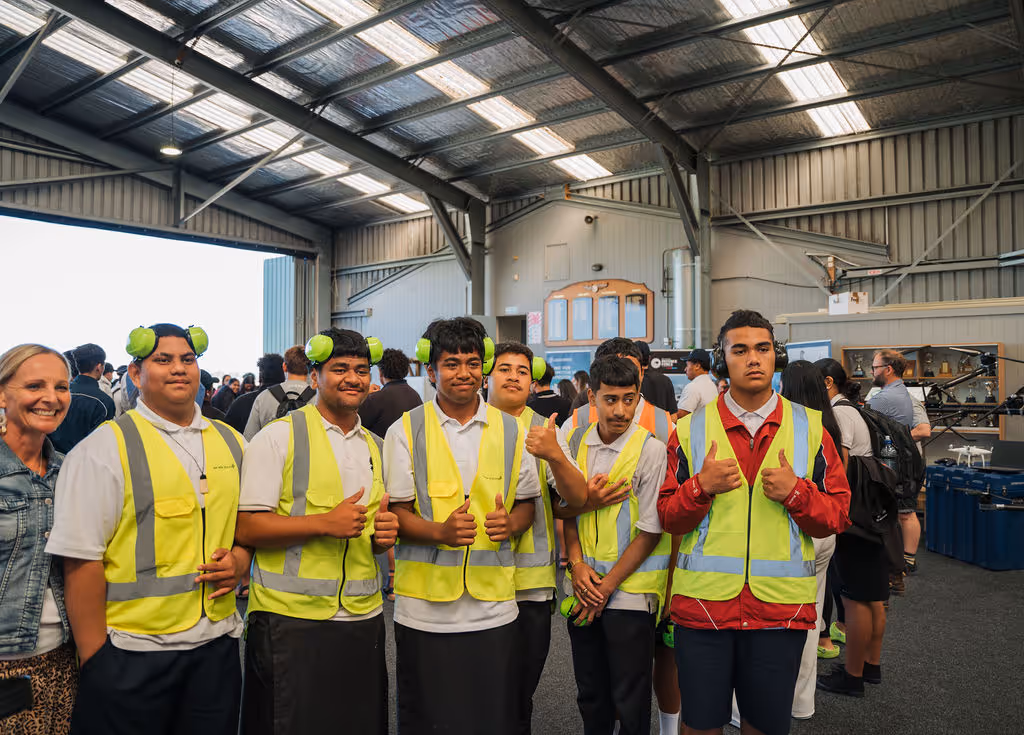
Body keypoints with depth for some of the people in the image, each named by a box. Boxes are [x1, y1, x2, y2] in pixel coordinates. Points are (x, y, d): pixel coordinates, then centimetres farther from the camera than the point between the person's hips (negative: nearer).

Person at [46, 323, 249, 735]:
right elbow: (80, 560, -10)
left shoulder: (231, 443, 8)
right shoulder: (105, 448, -7)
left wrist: (240, 559, -3)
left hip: (216, 643, 5)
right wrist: (95, 661, -10)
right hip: (131, 655, -4)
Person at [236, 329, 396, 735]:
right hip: (291, 622, -5)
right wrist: (324, 523, -21)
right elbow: (245, 529, -12)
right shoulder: (279, 436, -6)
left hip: (364, 619, 5)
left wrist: (383, 534, -3)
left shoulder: (374, 446, 12)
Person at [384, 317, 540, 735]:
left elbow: (526, 505, 12)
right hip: (425, 607, -1)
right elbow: (395, 513, -1)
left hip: (493, 605, 2)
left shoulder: (509, 430, 6)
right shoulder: (405, 431, -1)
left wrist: (510, 523, -10)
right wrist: (440, 531, -20)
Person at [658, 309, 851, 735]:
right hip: (703, 600, 0)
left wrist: (795, 492, -14)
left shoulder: (810, 428, 4)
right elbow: (667, 519, 2)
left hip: (781, 604, 1)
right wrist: (700, 487, -16)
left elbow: (836, 517, 4)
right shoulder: (690, 430, 2)